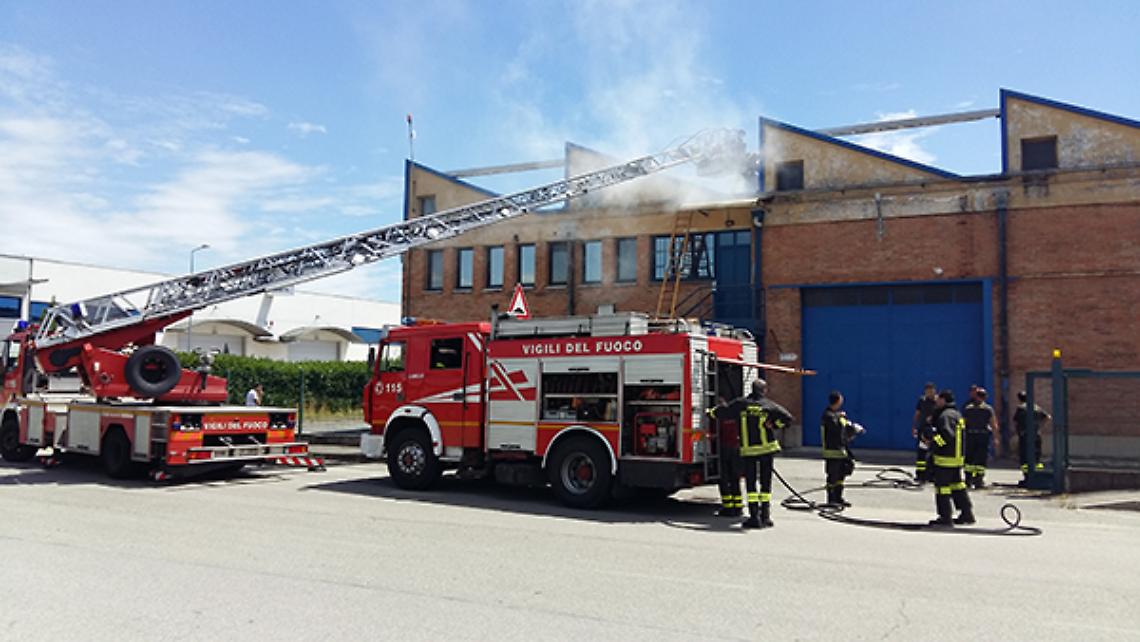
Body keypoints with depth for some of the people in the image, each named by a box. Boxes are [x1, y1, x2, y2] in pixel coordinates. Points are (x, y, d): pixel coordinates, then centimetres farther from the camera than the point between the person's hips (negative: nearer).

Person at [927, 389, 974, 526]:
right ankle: (967, 514, 23)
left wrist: (933, 437, -19)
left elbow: (948, 436, -27)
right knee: (958, 485, 18)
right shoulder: (956, 414, 16)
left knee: (942, 488, -4)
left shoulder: (945, 416, -16)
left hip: (945, 459, -10)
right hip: (958, 458, 10)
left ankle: (945, 518, -1)